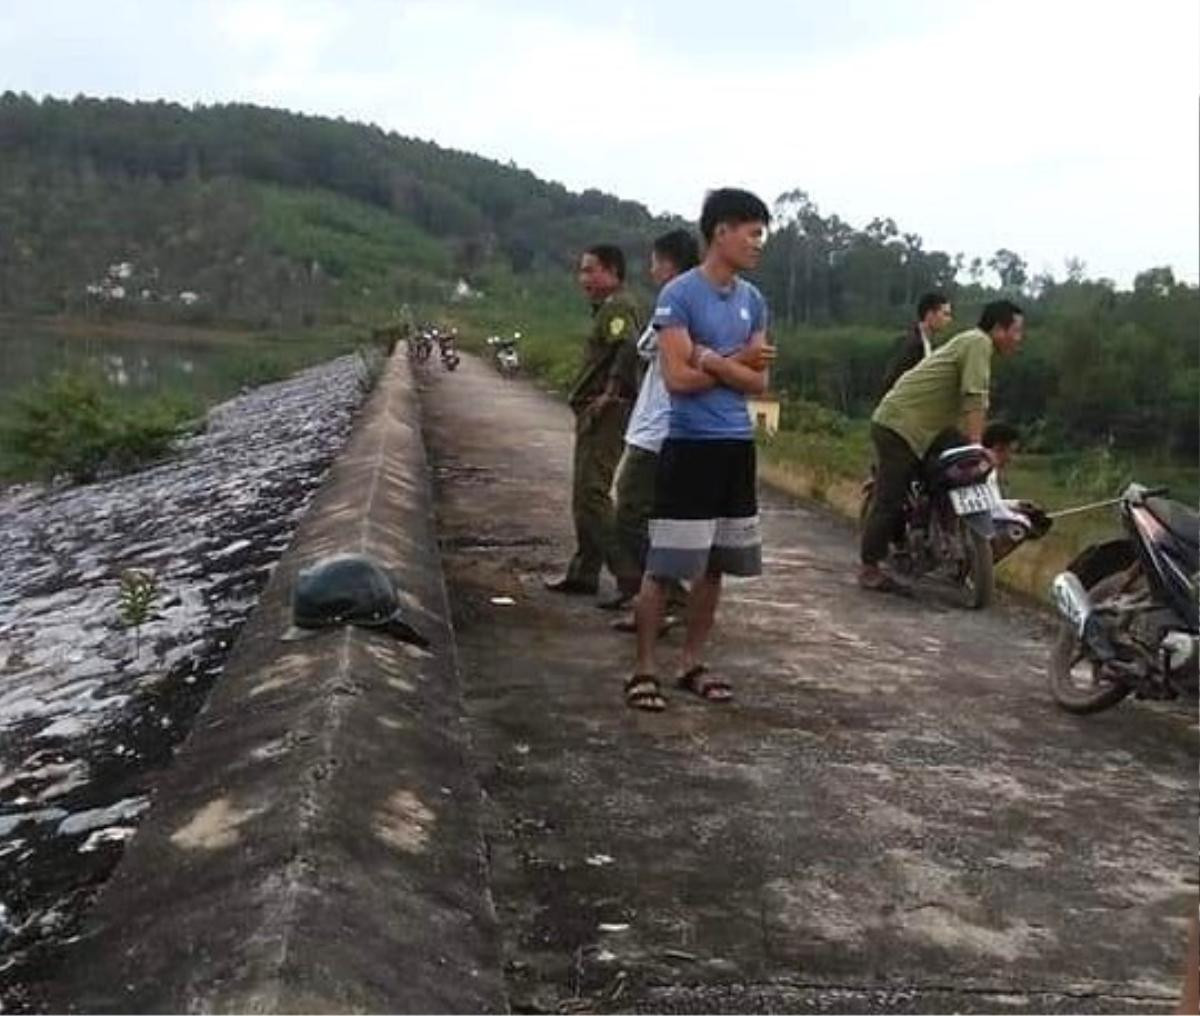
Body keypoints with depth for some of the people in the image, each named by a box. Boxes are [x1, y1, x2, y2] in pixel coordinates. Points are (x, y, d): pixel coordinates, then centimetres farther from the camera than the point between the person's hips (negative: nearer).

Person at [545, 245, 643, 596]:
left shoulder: (617, 307, -13)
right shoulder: (608, 307, 21)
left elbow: (630, 347, -30)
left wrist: (610, 392, -25)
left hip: (606, 413, -11)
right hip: (595, 414, 11)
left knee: (592, 494, -14)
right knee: (585, 495, 15)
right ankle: (583, 574, 23)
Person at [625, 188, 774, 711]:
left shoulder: (753, 300, 11)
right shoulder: (679, 295, -9)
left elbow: (758, 381, 5)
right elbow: (678, 378, -16)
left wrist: (714, 361, -12)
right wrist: (737, 363, -6)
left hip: (738, 446, 7)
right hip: (690, 445, -7)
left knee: (714, 565, 12)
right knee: (664, 565, -4)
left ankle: (692, 663, 23)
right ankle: (644, 669, 7)